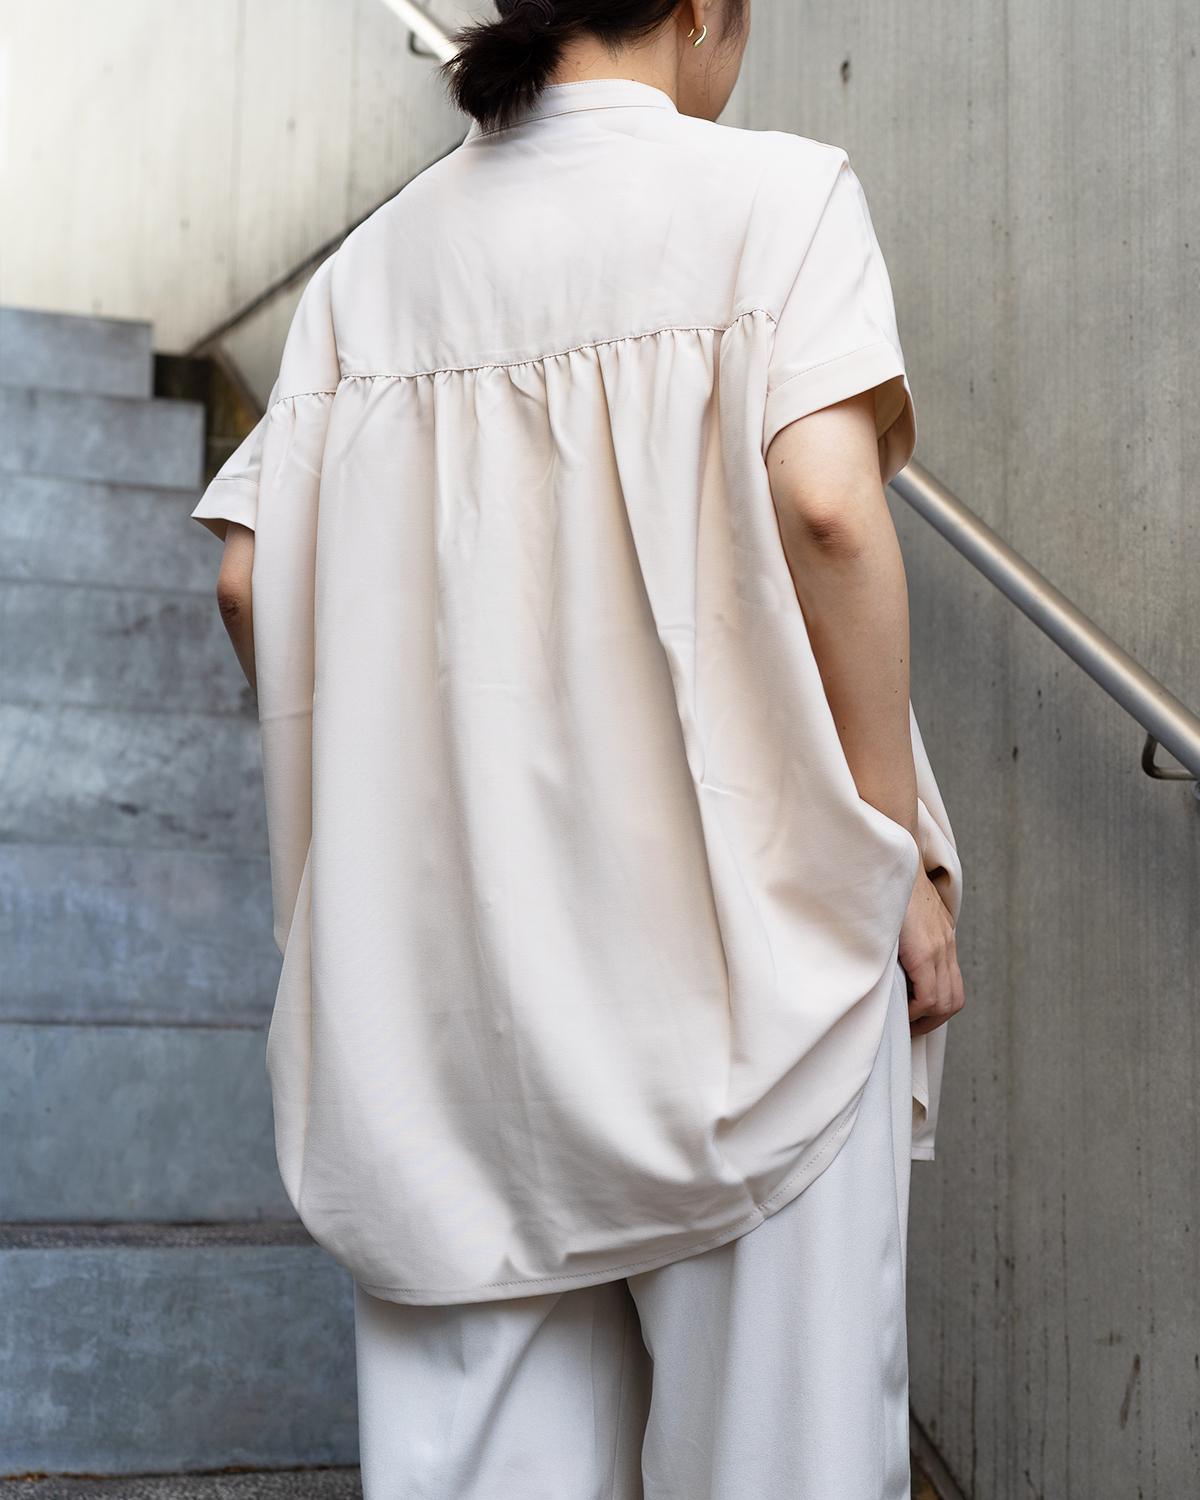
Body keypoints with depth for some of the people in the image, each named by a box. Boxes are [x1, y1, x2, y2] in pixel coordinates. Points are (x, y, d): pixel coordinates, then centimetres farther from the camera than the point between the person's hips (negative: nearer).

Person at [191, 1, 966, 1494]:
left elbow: (251, 578, 5)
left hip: (451, 928, 5)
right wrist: (905, 856, -10)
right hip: (738, 916, -4)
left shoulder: (376, 255, 11)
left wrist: (365, 825, 16)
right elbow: (826, 499, -17)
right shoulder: (776, 190, -2)